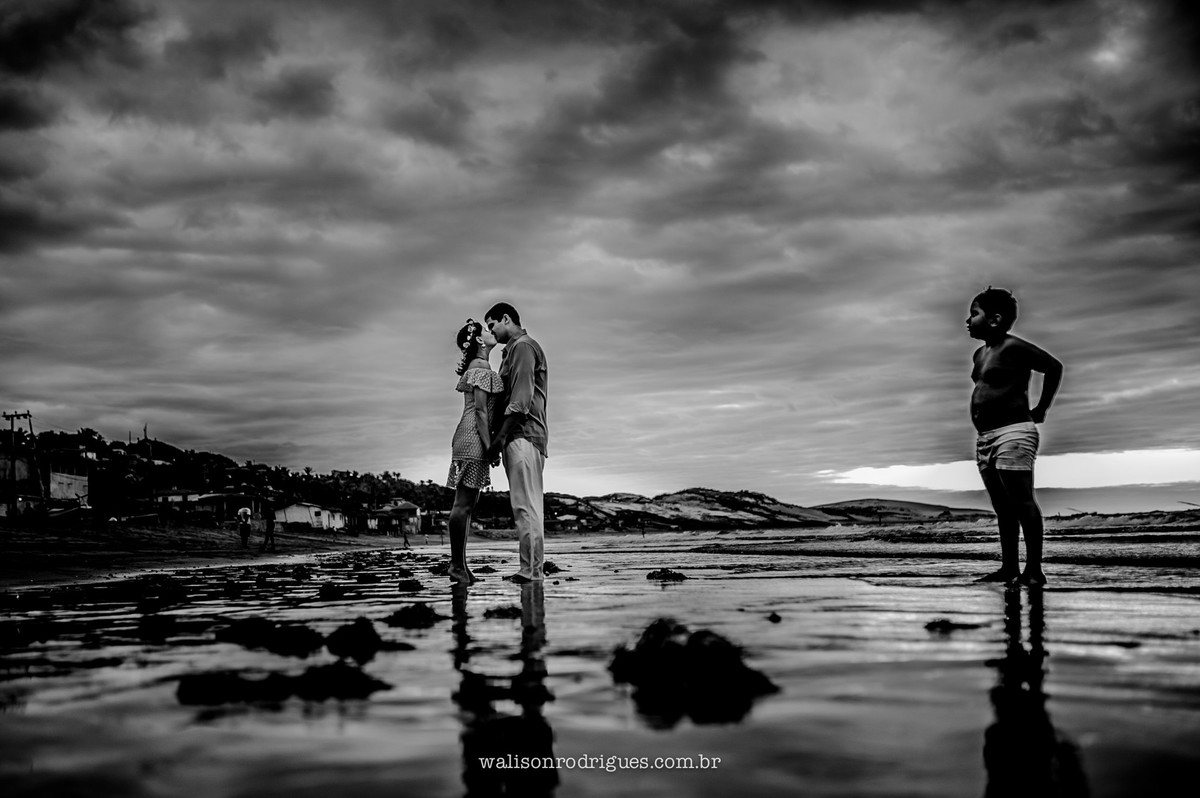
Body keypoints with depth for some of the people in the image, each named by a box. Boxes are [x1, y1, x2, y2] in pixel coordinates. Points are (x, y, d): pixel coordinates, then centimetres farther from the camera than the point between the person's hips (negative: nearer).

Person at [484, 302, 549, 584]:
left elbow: (520, 400, -16)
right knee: (526, 506, 8)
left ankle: (531, 570, -15)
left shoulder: (523, 346, -6)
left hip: (522, 435, -10)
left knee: (525, 505, -13)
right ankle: (530, 569, 10)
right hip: (520, 437, 10)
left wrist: (500, 436, -18)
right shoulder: (515, 349, 26)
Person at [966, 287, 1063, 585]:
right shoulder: (980, 354, 17)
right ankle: (1009, 567, 14)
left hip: (1013, 432, -9)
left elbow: (1054, 367, -9)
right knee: (1002, 507, 10)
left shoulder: (1013, 347, -9)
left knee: (1022, 502, -9)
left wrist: (1041, 409, -5)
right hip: (984, 437, 9)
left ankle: (1034, 570, -7)